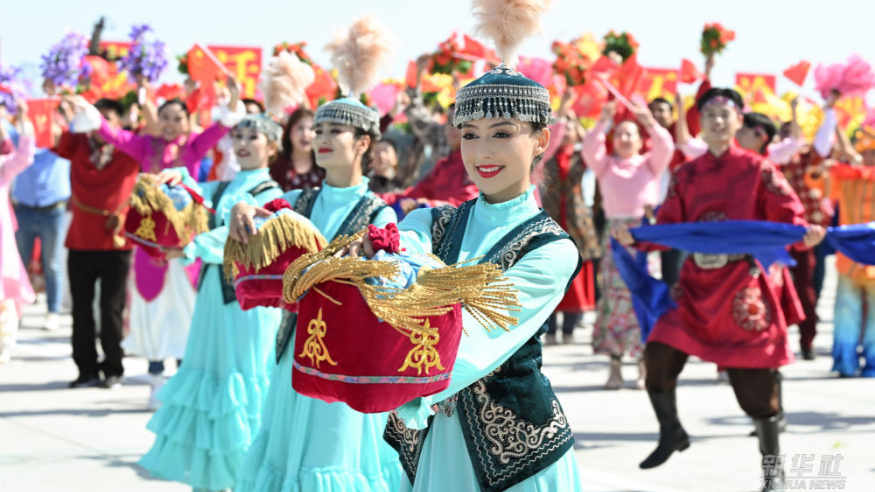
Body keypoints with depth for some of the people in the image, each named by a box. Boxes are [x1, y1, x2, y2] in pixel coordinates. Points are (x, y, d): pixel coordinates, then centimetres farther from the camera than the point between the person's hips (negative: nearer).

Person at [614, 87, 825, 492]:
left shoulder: (757, 170, -1)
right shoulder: (686, 176, 9)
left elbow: (787, 218, -6)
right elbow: (668, 227, 9)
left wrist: (805, 234, -27)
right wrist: (635, 238, -8)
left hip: (743, 285, -3)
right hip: (697, 284, 3)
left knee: (755, 381, -1)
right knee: (658, 355, -9)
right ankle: (671, 432, 19)